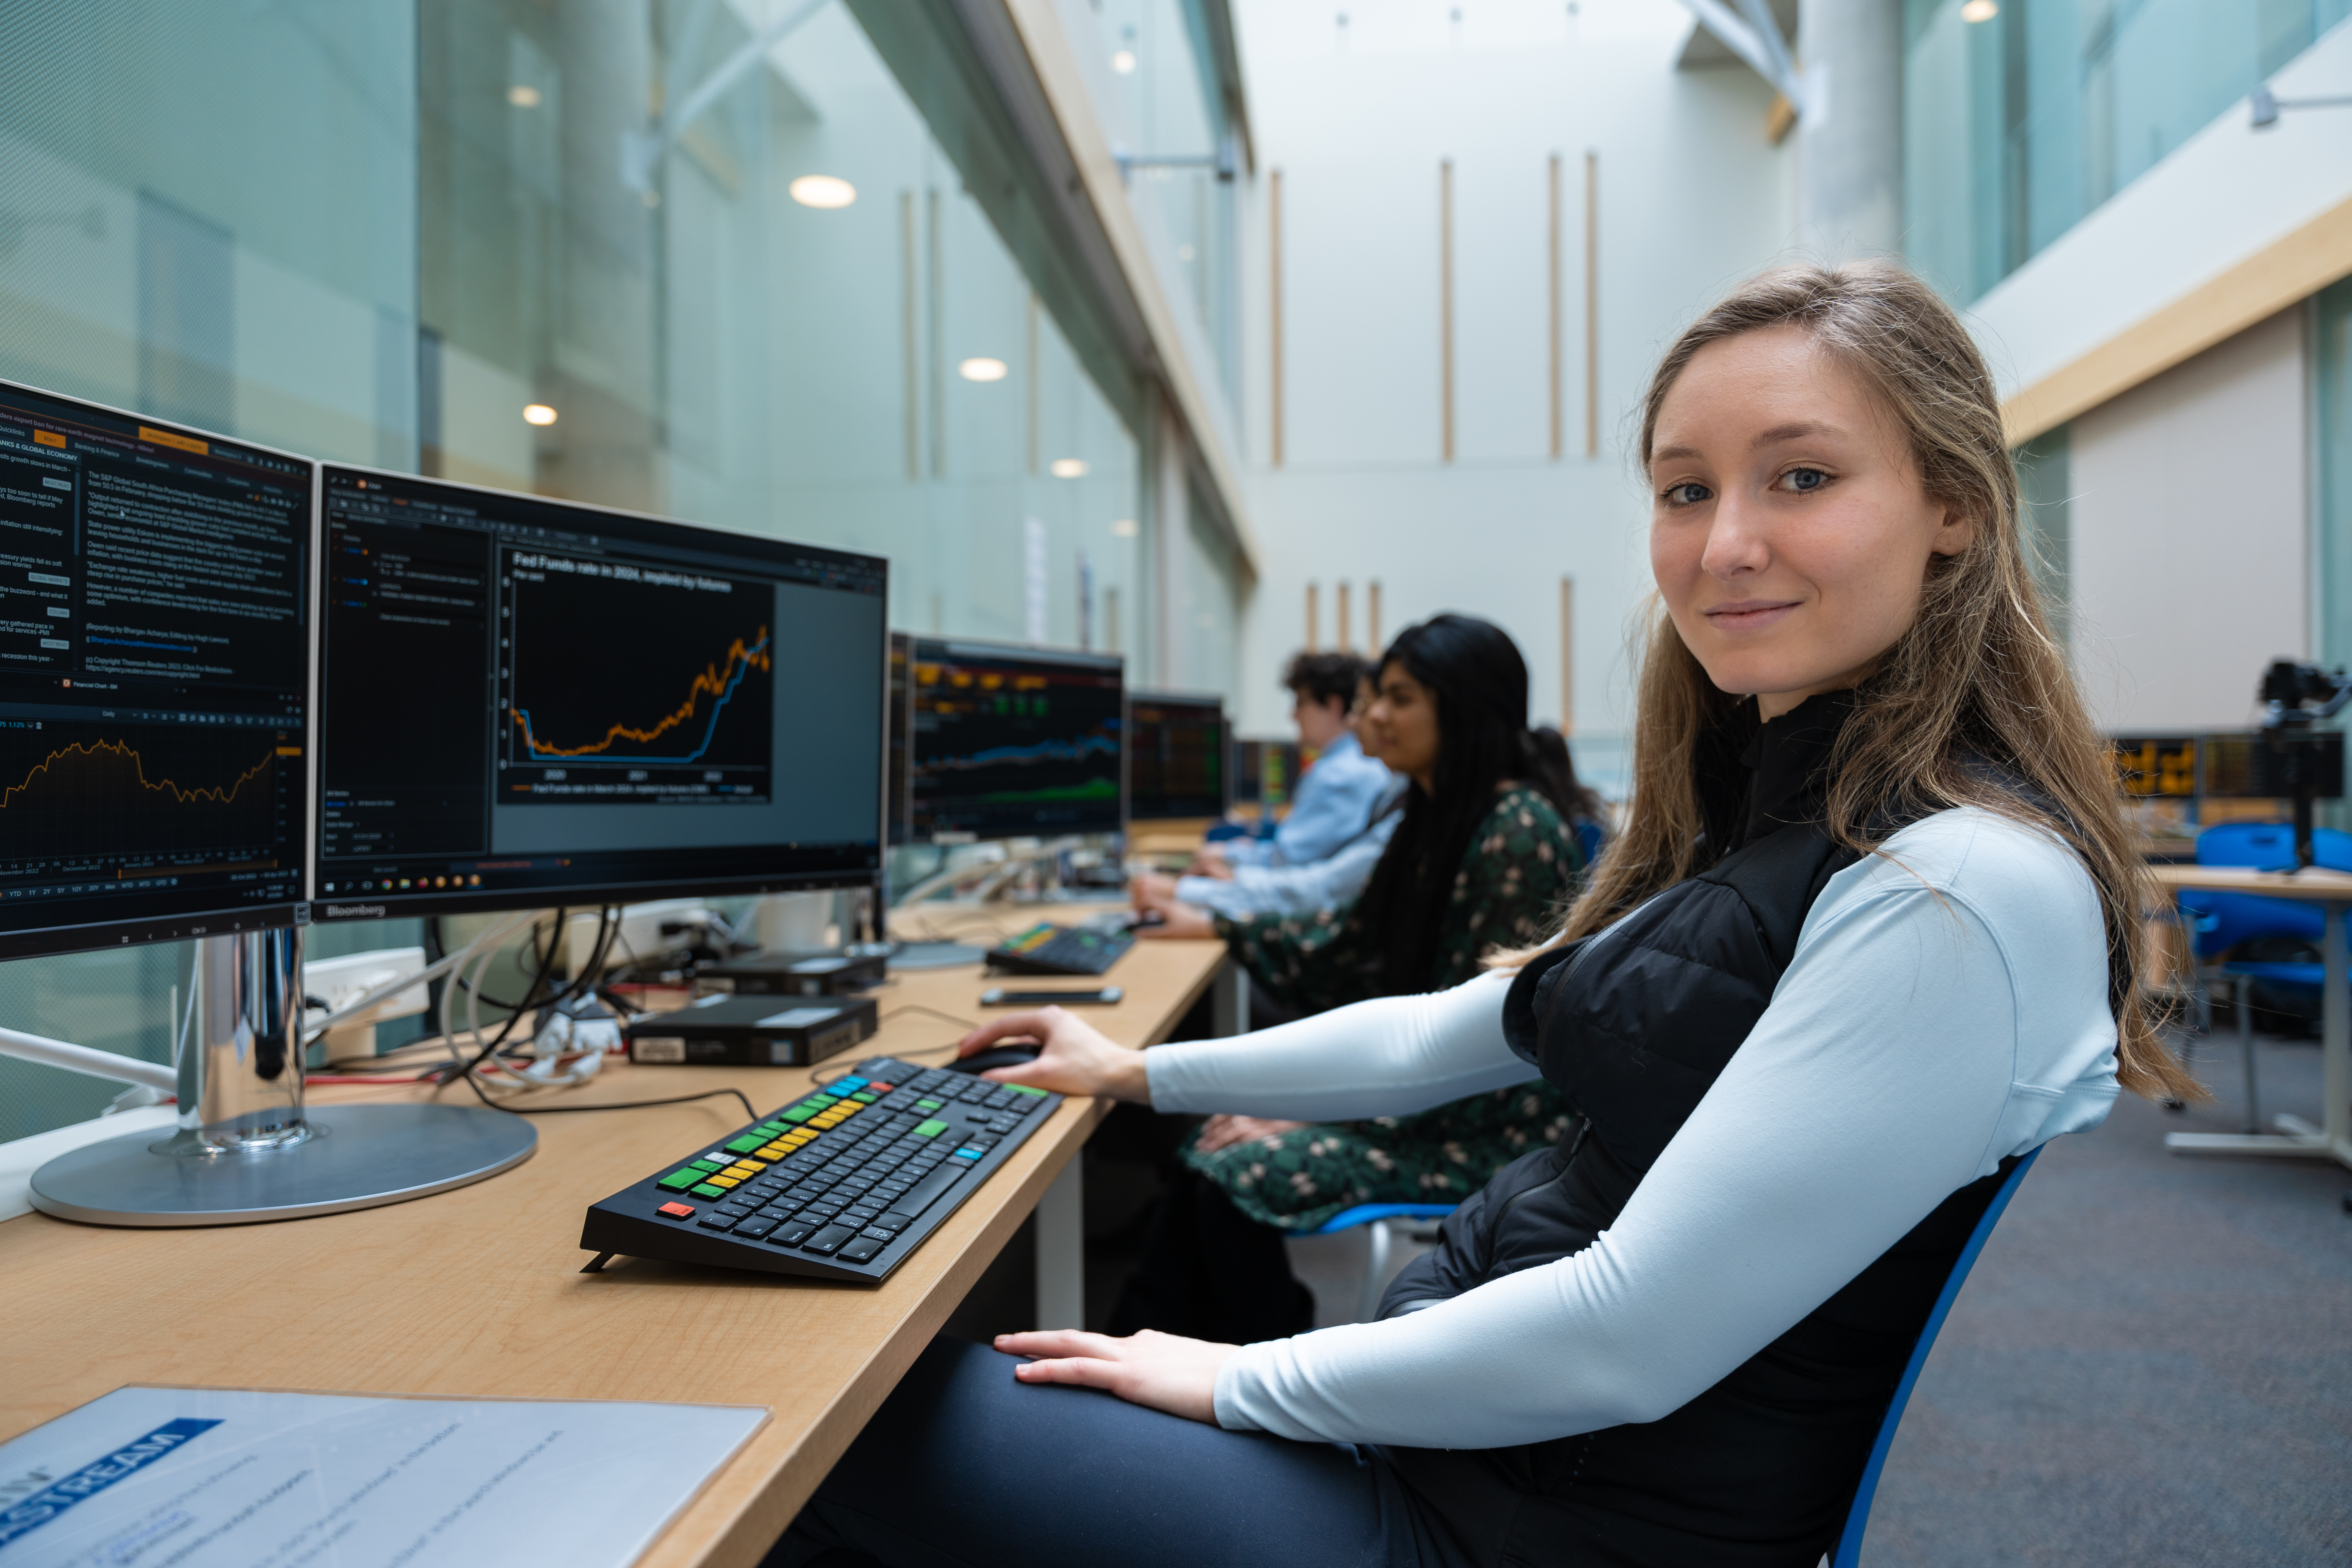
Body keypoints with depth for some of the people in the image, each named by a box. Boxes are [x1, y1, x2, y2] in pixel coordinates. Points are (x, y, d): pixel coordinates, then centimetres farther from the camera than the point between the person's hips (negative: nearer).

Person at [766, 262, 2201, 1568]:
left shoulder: (1972, 893, -23)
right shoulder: (1768, 815, 7)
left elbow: (1630, 1339, -25)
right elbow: (1445, 1039, 15)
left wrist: (1245, 1379, -12)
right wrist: (1147, 1072, 21)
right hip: (1465, 1374, 8)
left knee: (872, 1415, -2)